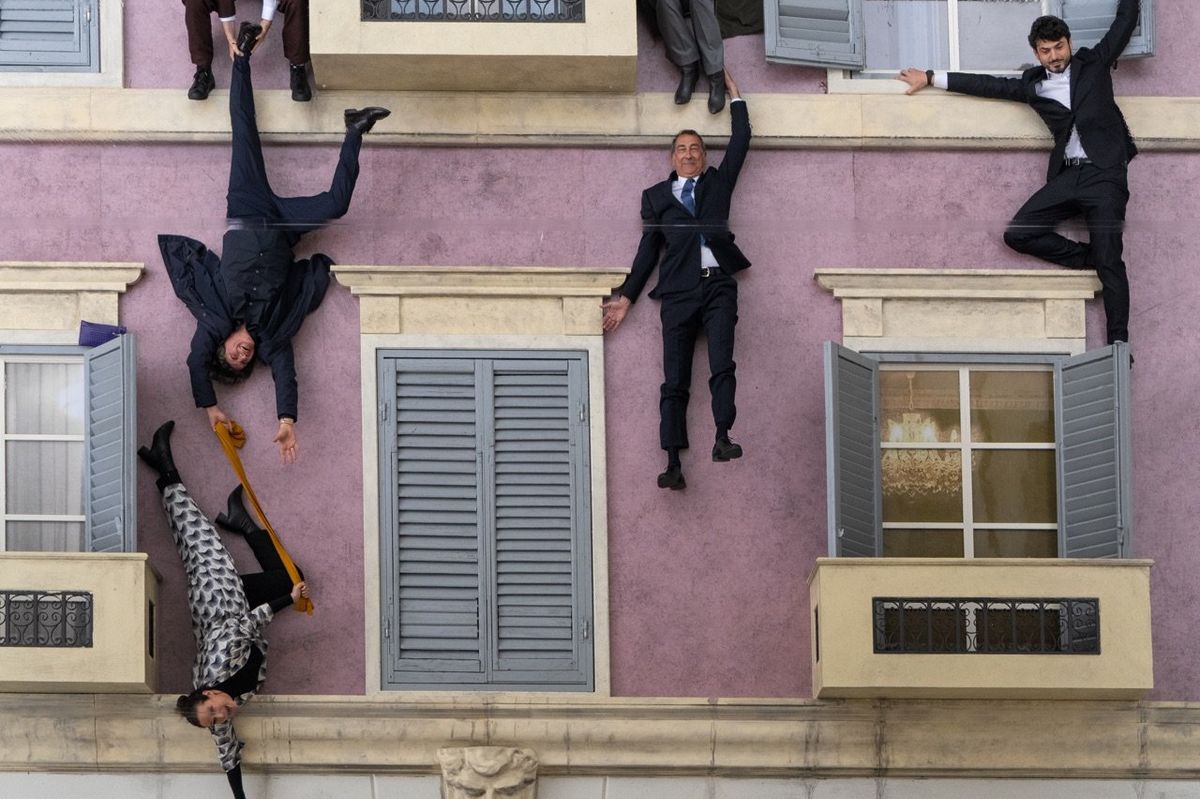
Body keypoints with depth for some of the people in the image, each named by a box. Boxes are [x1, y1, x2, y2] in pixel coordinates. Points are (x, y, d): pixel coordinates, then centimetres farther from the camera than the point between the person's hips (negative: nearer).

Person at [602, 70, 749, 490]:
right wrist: (626, 297, 13)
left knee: (722, 364, -20)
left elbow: (740, 141, 14)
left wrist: (734, 95, 21)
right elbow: (648, 248, 18)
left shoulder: (718, 182, 20)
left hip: (718, 286, 0)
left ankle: (722, 437, -25)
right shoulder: (657, 196, 19)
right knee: (674, 381, -6)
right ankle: (673, 463, -11)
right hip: (679, 291, 0)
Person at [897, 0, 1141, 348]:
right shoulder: (1033, 84, 12)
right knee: (1018, 234, -9)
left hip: (1104, 175, -4)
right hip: (1066, 176, 4)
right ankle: (1092, 258, 3)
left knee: (1109, 261, -12)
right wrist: (932, 78, 19)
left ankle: (1118, 342, -10)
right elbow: (989, 85, 16)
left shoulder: (1093, 64, 6)